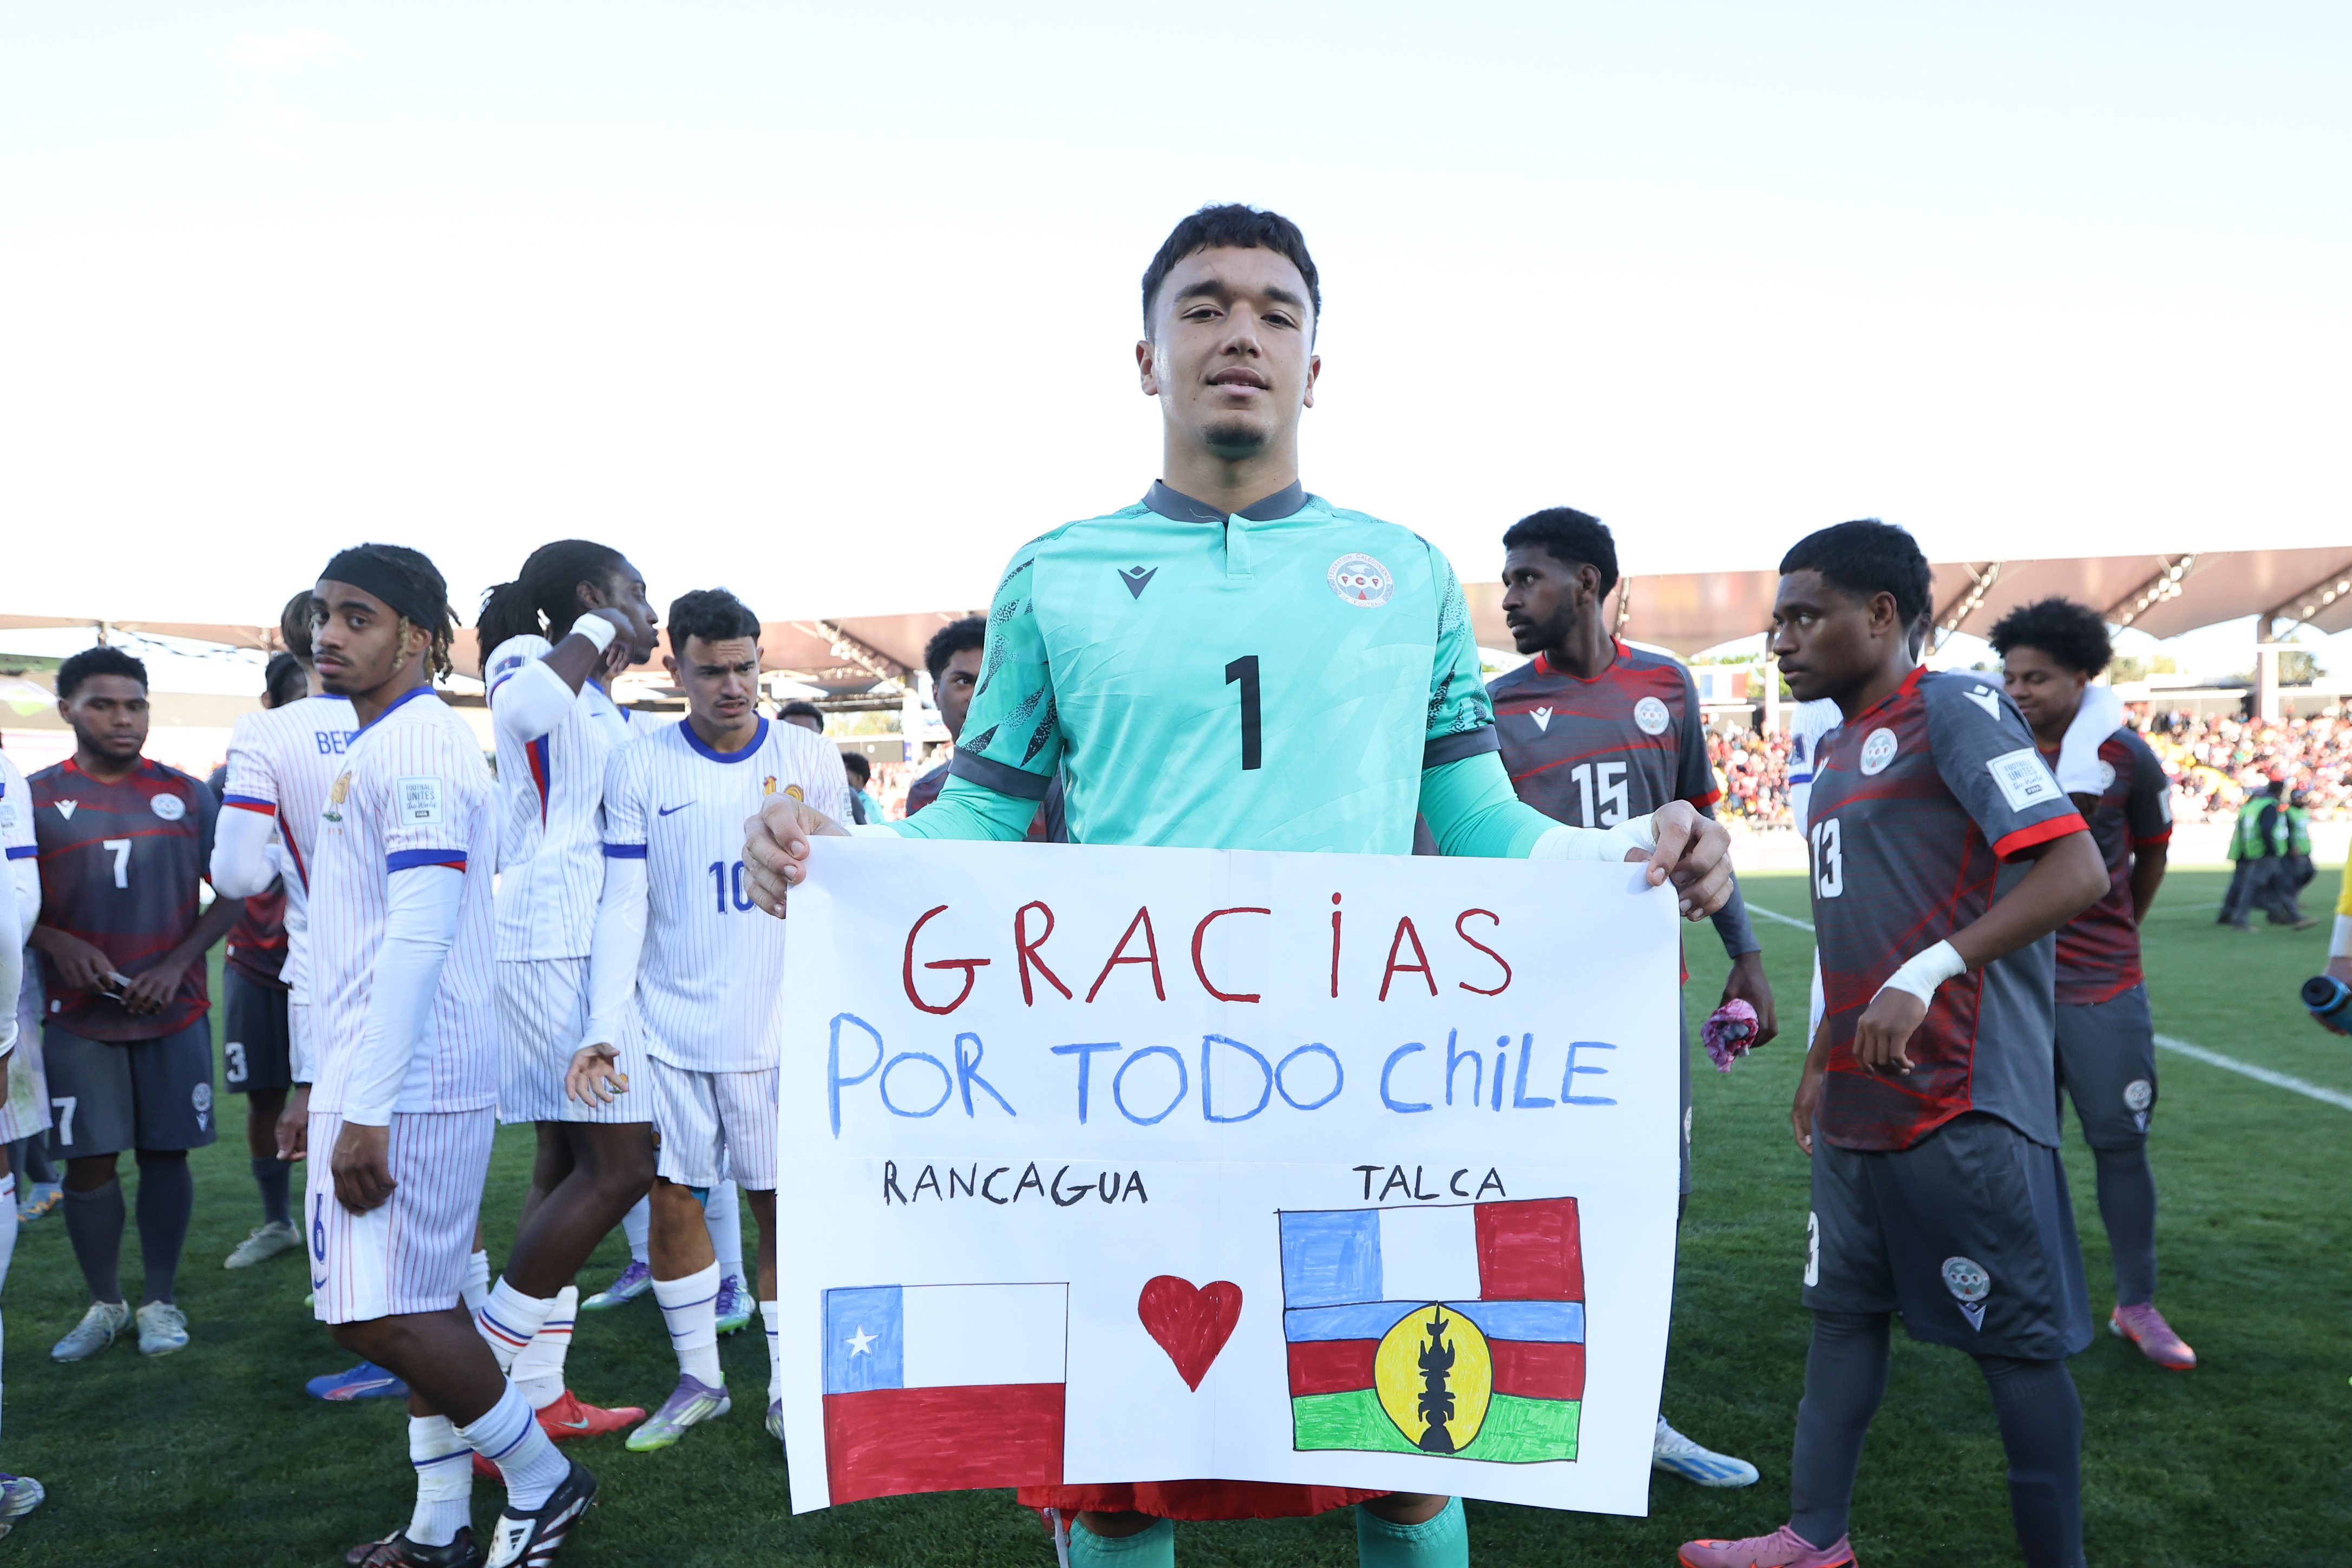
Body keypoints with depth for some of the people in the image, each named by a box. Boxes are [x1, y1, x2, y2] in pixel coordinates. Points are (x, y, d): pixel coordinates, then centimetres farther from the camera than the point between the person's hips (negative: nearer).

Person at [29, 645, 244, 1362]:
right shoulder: (35, 797, 2)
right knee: (88, 1161, 2)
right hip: (78, 1017, 0)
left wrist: (177, 965, -8)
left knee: (166, 1154, 5)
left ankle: (160, 1302, 19)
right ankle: (104, 1304, 20)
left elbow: (233, 892, 4)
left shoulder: (187, 795, 3)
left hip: (176, 1011, 0)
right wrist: (57, 943, -14)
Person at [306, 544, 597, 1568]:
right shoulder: (378, 747, 17)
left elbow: (419, 935, -22)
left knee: (381, 1313, -7)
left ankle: (543, 1480, 9)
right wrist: (332, 1089, 22)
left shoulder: (414, 749, -14)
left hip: (405, 1083, -10)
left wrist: (366, 1112, -24)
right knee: (418, 1303, 14)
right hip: (375, 1076, 10)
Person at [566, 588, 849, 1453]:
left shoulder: (811, 760, 0)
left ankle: (787, 1387, 19)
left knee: (784, 1202, 5)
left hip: (782, 1026, 0)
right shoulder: (638, 766, -1)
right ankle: (699, 1378, 25)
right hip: (669, 1026, 1)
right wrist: (603, 1030, -13)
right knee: (670, 1197, 6)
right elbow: (624, 905, -3)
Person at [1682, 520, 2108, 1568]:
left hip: (1962, 1104, -9)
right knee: (1844, 1307, 15)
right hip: (1858, 1103, 9)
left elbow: (2076, 870, -20)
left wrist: (1928, 974, -29)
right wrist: (1820, 1060, 25)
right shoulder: (1839, 749, 16)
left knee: (2016, 1338, 3)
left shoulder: (1954, 711, -11)